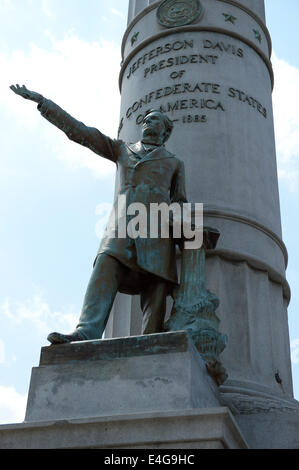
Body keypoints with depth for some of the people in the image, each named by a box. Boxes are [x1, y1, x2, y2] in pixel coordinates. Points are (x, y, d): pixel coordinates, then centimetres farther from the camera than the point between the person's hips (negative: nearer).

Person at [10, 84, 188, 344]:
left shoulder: (175, 163, 27)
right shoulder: (122, 150, 28)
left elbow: (180, 204, 23)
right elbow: (77, 130, 24)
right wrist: (40, 100, 19)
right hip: (121, 223, 0)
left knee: (154, 288, -14)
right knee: (106, 269, -25)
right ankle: (86, 333, -39)